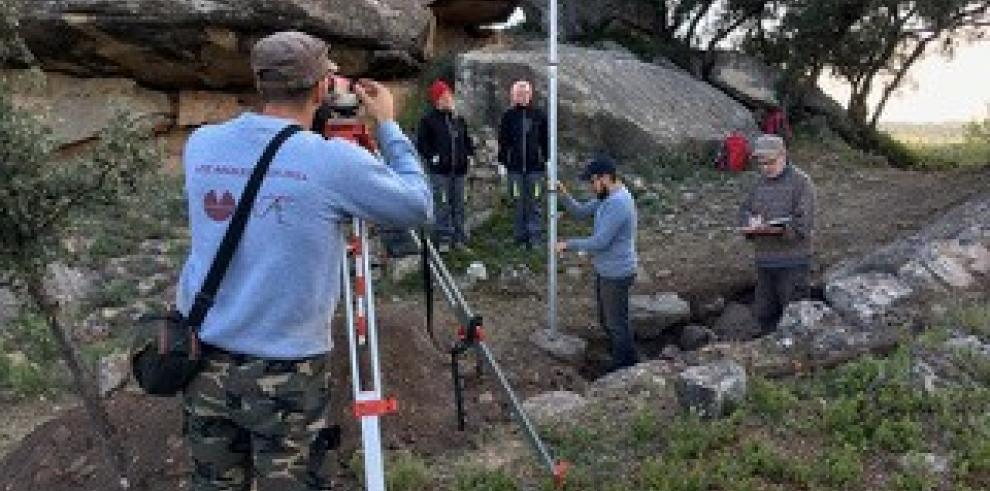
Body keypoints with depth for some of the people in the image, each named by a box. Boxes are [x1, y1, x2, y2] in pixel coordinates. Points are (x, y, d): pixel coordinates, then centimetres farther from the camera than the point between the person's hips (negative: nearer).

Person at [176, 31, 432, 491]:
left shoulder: (201, 144, -2)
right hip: (285, 372, -5)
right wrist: (387, 125, 6)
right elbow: (418, 207, -3)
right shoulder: (334, 160, -17)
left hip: (204, 361, 5)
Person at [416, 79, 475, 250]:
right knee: (442, 205, -4)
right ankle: (444, 237, 3)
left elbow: (467, 140, 25)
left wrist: (469, 153, 10)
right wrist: (432, 156, -12)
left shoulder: (459, 120, 15)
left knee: (458, 205, 10)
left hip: (459, 169, 5)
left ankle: (459, 237, 17)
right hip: (440, 169, -5)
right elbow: (421, 142, -4)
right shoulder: (428, 120, -2)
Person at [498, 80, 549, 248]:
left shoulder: (539, 115, 5)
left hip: (535, 166, -1)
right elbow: (502, 141, 7)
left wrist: (547, 160, 4)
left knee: (534, 203, 1)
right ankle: (520, 237, 13)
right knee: (518, 204, 5)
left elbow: (546, 139, 8)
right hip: (515, 167, 1)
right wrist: (502, 162, 3)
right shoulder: (508, 116, 5)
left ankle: (534, 237, 8)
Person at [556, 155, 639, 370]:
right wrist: (564, 193, -5)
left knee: (617, 323, 7)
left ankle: (625, 368, 25)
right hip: (606, 271, 10)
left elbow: (599, 242, -27)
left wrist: (568, 244, -15)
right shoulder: (607, 197, 5)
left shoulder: (618, 204, -28)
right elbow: (581, 212, 12)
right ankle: (628, 360, 39)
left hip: (616, 275, -10)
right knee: (607, 320, 22)